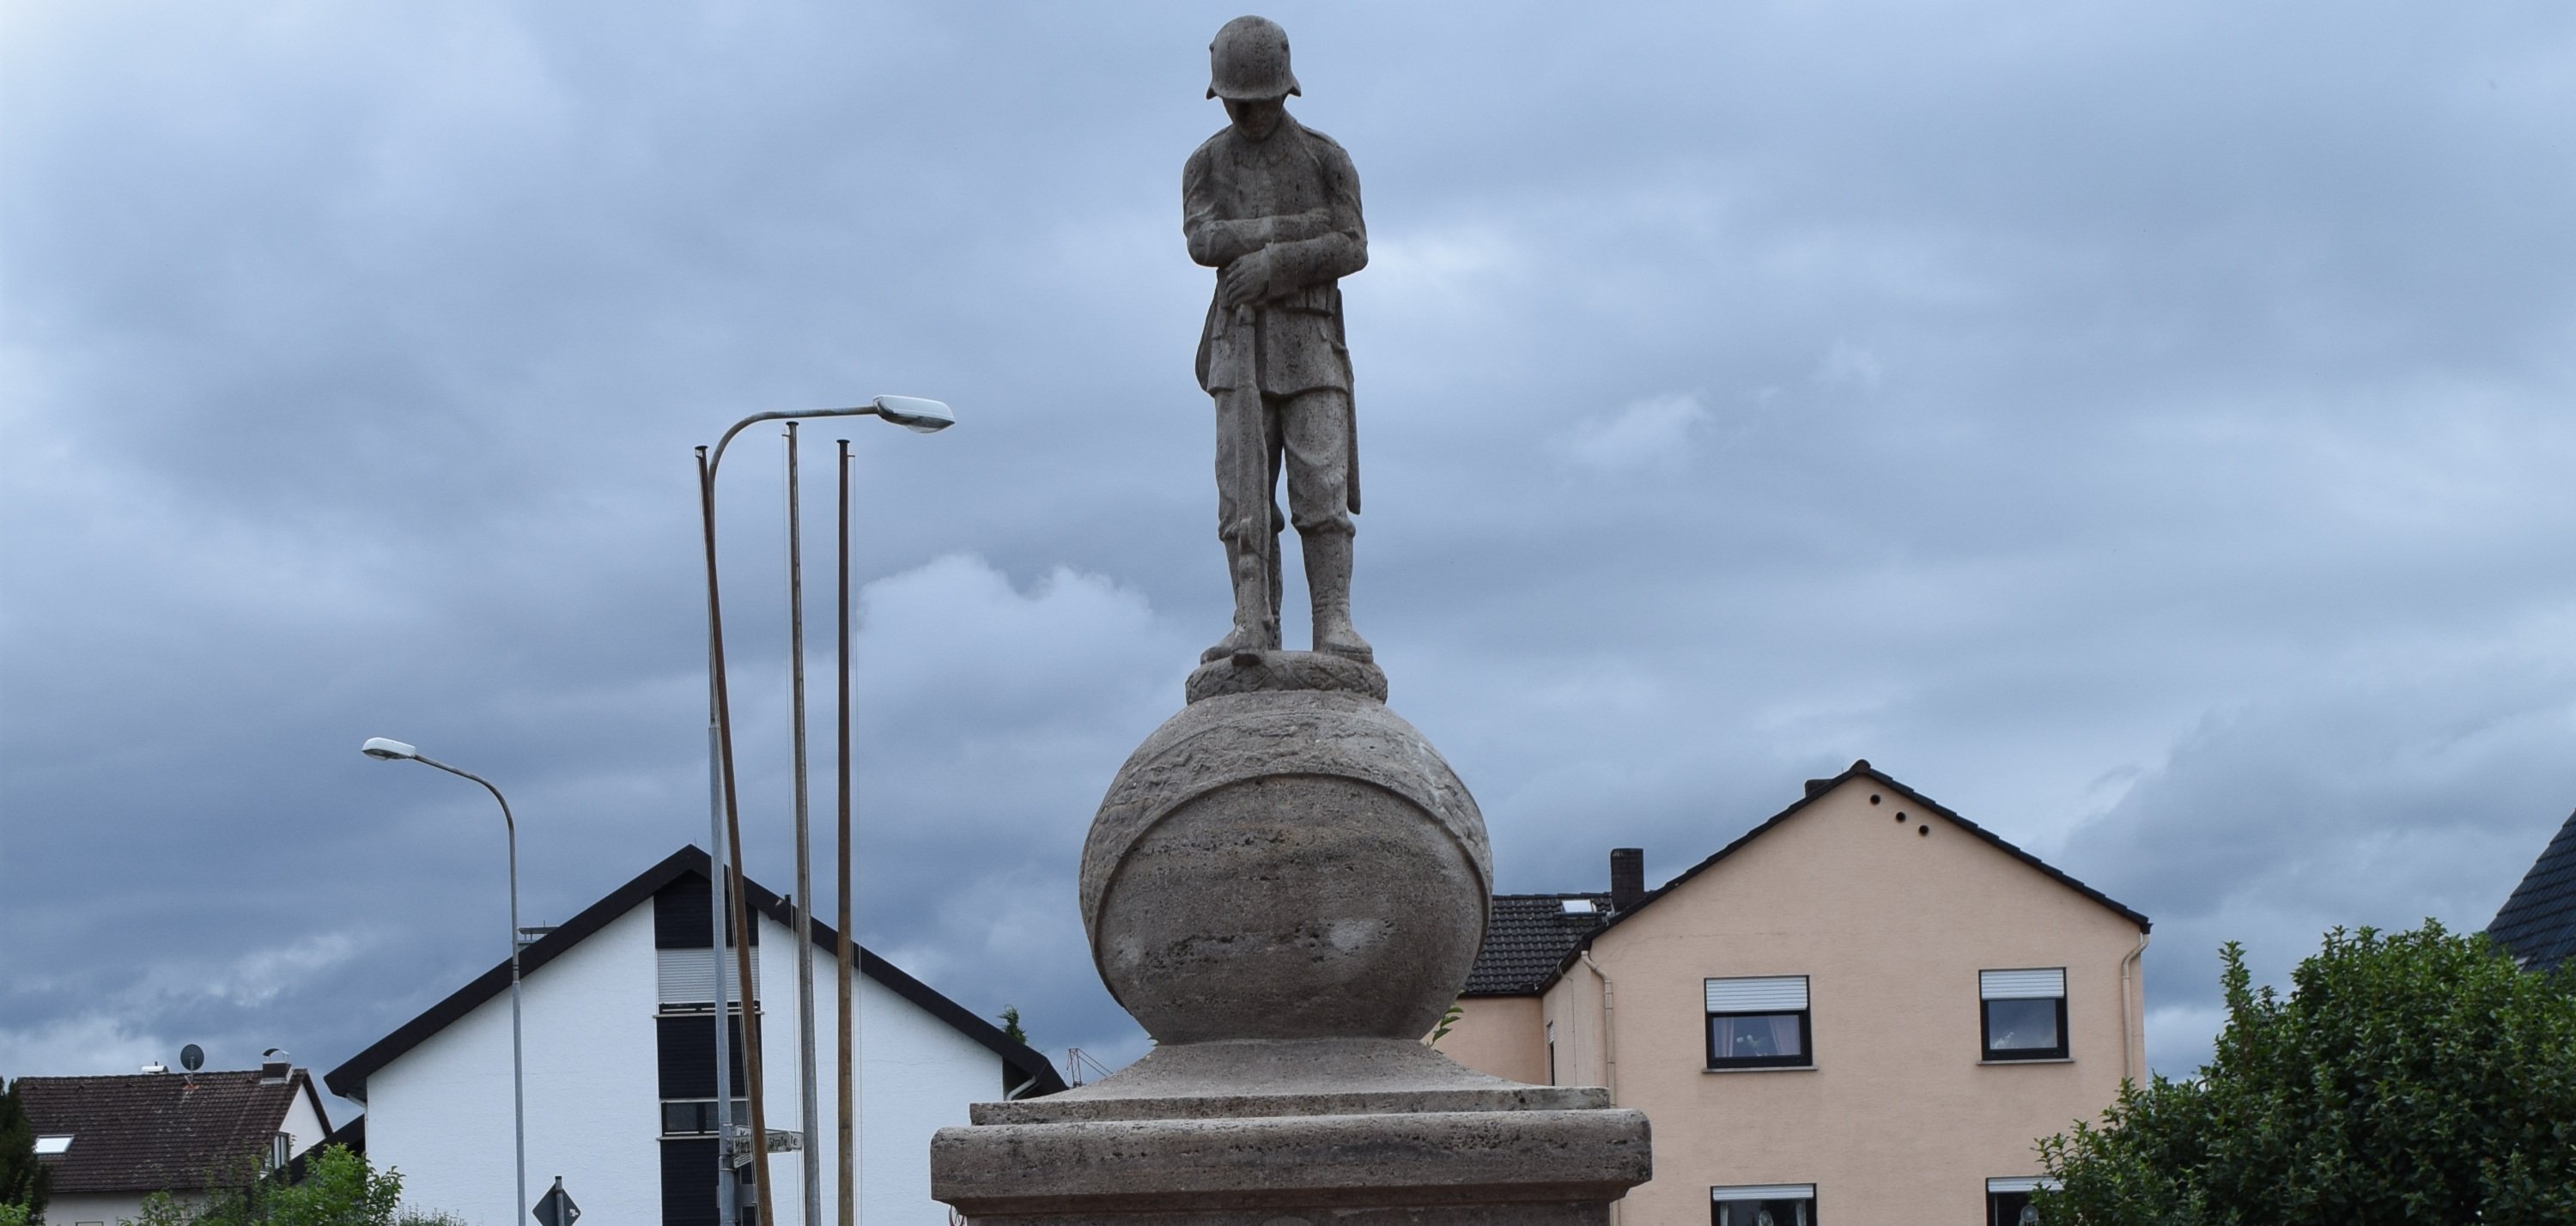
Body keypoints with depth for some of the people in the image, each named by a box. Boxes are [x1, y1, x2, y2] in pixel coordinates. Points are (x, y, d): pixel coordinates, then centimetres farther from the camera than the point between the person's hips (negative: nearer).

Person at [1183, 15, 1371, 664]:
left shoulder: (1327, 159, 3)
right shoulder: (1204, 166, 8)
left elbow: (1352, 250, -9)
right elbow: (1204, 243, -11)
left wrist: (1273, 261, -22)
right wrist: (1297, 226, -16)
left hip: (1310, 343, -2)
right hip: (1242, 347, 2)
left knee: (1321, 489, -11)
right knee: (1245, 493, -7)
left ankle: (1334, 630, -13)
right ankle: (1255, 630, -9)